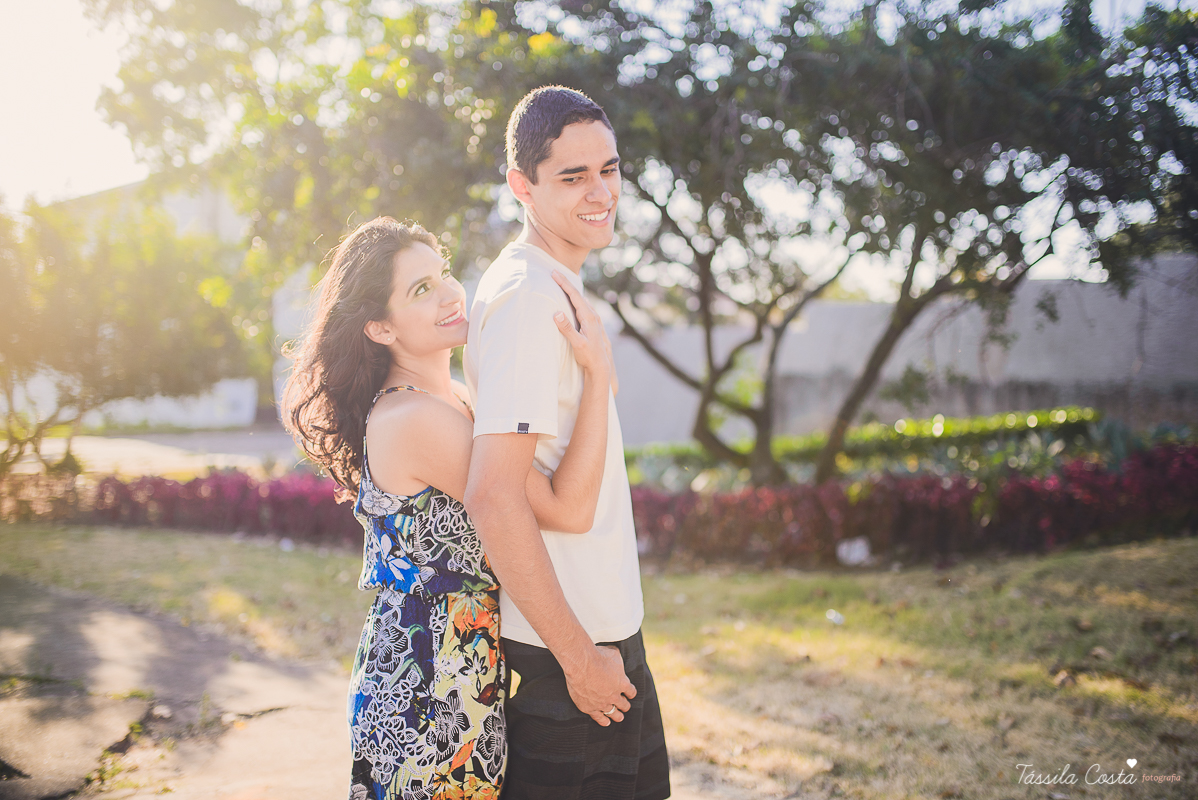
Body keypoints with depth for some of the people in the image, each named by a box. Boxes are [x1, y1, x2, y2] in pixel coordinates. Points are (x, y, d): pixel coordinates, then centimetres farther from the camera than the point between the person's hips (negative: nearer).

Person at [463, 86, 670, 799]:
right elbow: (494, 497, -28)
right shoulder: (530, 298, -21)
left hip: (601, 628, 10)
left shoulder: (549, 285, 11)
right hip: (570, 643, -10)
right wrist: (579, 655, -21)